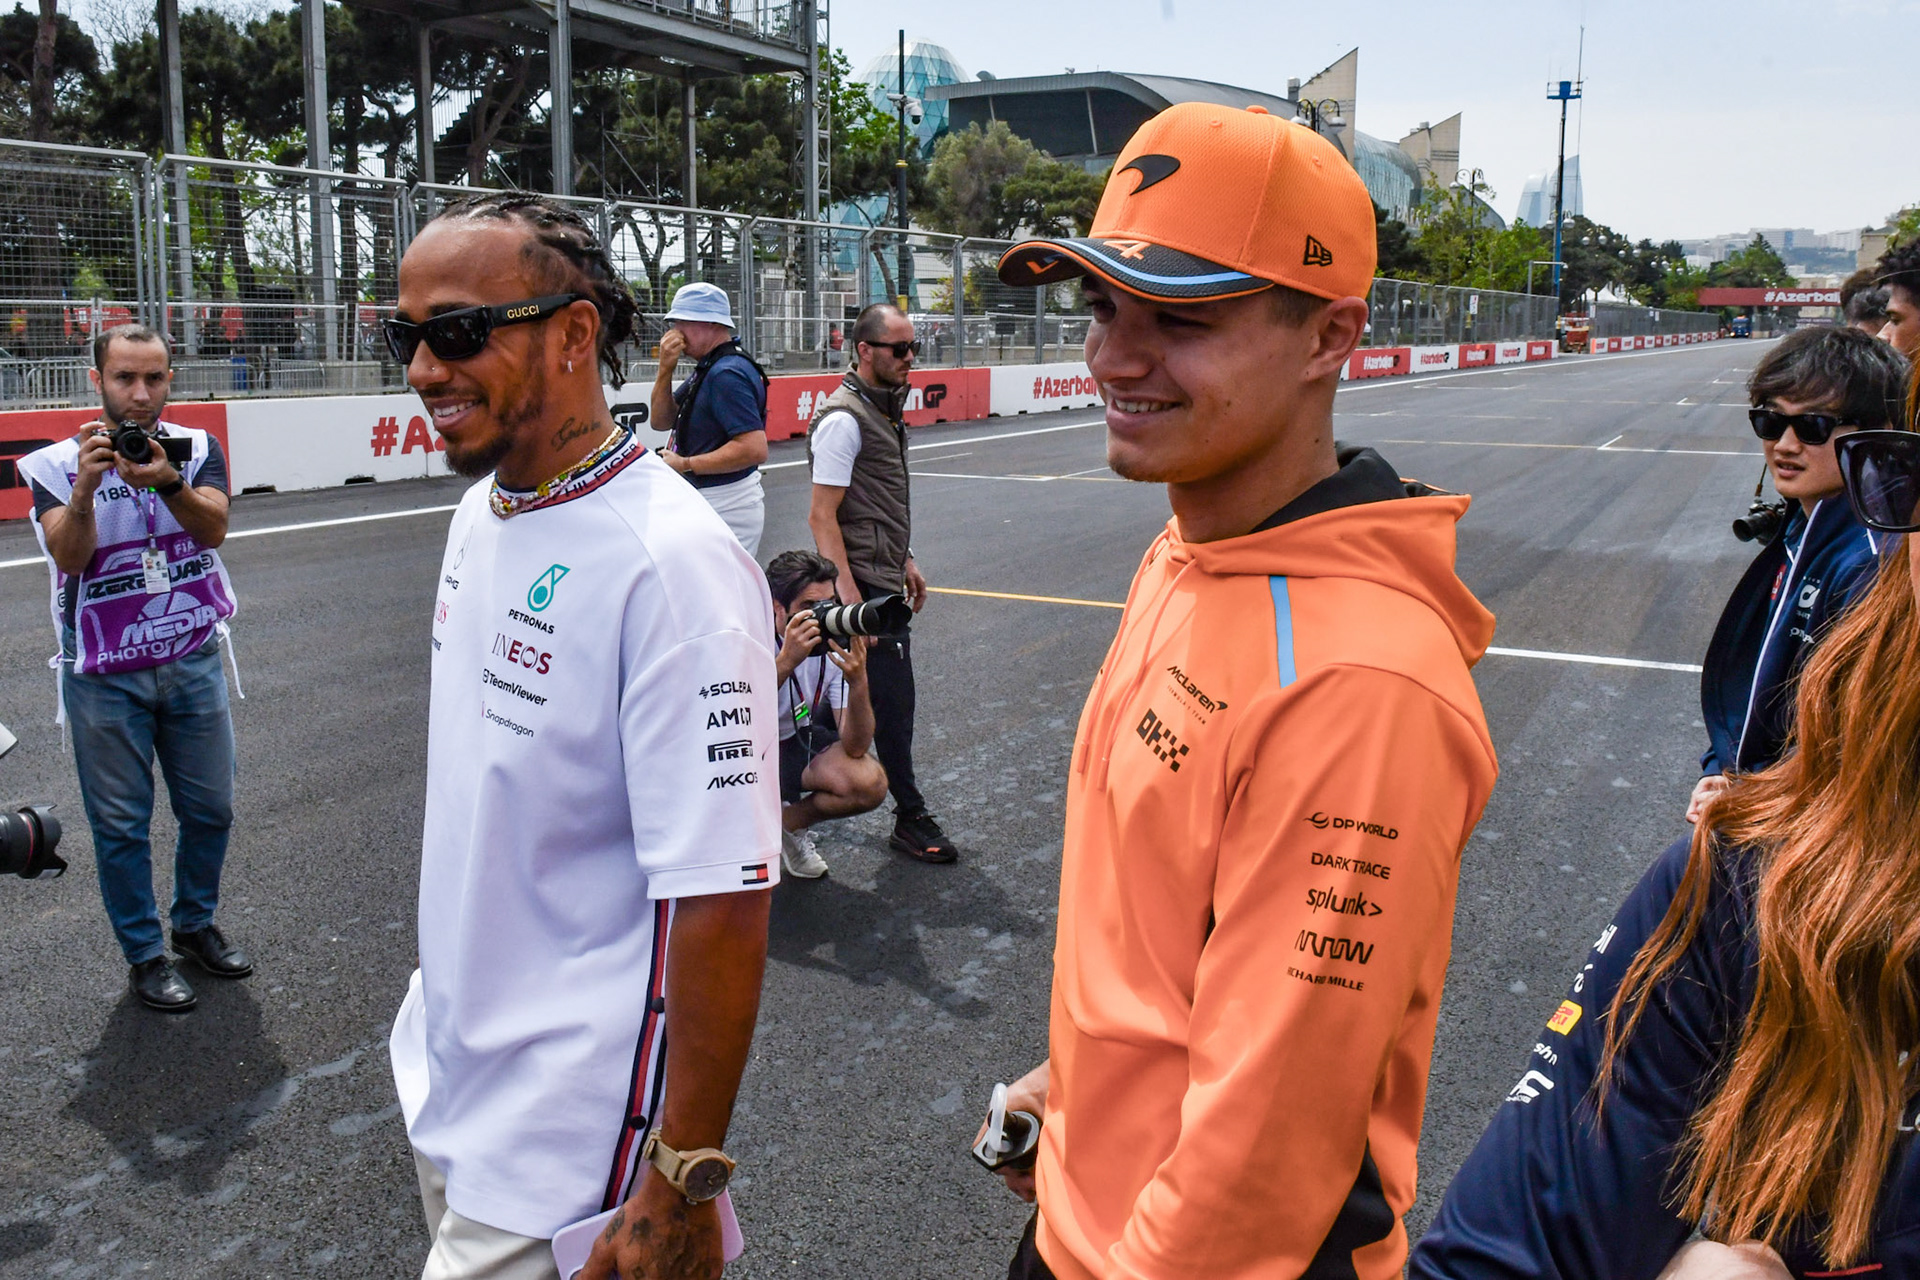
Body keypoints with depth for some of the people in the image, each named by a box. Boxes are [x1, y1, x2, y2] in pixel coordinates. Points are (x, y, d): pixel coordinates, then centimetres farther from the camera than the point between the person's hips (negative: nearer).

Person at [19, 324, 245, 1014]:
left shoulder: (197, 449, -2)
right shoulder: (57, 464, -7)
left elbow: (214, 527, -18)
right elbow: (70, 556, -18)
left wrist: (167, 483, -37)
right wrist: (85, 487, -34)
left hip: (193, 664, 2)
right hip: (105, 674, -2)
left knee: (210, 808, 13)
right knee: (121, 823, 7)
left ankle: (195, 925, 35)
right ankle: (144, 955, 22)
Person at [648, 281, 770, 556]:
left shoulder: (727, 373, -19)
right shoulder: (708, 368, 15)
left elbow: (754, 449, -28)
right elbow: (662, 421, 17)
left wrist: (685, 464, -20)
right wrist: (665, 370, 0)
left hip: (726, 508, -11)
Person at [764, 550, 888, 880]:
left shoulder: (834, 645, -16)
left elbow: (855, 748, -20)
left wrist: (858, 681, -37)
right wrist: (786, 661, -48)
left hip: (795, 740, 4)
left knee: (871, 783, -22)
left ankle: (788, 822, 9)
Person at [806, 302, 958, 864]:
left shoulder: (882, 408, 14)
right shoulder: (843, 419, -17)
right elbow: (822, 517, -21)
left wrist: (905, 561, 23)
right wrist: (851, 599, -25)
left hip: (885, 575, 10)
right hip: (865, 583, -10)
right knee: (893, 699, -4)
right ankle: (911, 818, 6)